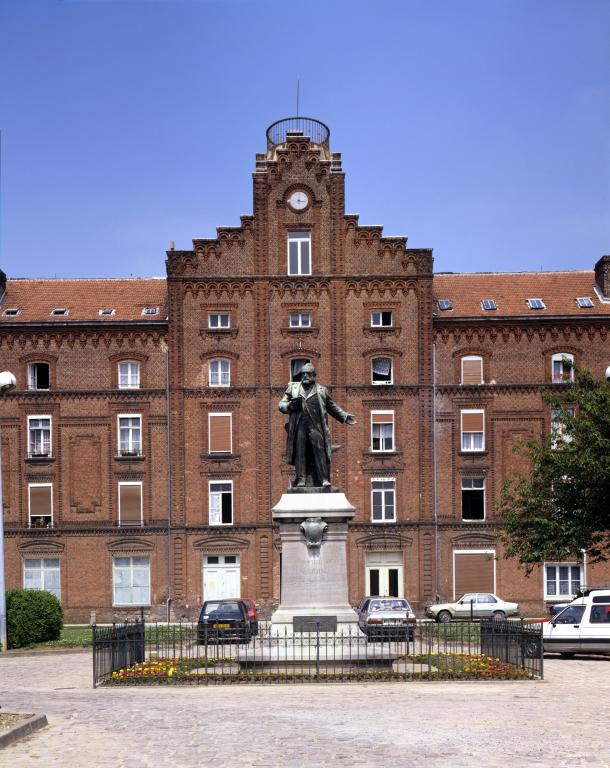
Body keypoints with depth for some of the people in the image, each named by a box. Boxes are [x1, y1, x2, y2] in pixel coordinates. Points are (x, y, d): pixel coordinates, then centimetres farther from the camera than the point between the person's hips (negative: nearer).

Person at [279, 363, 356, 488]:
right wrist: (290, 405, -6)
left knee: (320, 450, -11)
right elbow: (282, 404, 16)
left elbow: (332, 407, 23)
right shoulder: (293, 388, 18)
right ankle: (301, 479, -5)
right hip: (299, 425, 1)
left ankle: (324, 479, -13)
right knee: (300, 452, -6)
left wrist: (345, 416, 13)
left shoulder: (322, 390, 16)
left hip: (315, 426, -1)